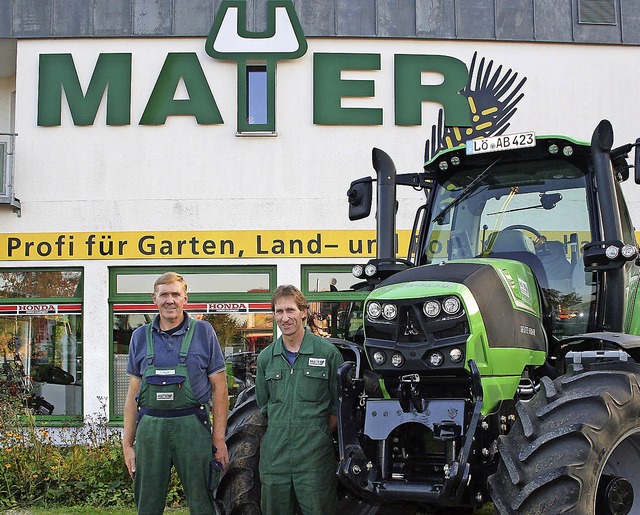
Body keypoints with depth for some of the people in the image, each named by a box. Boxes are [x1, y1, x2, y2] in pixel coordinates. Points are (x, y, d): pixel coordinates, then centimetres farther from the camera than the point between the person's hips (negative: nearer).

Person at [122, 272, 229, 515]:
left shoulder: (203, 331, 3)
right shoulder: (141, 337, 10)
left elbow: (219, 388, 2)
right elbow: (133, 394, 13)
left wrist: (219, 439, -4)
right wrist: (127, 443, 8)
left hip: (192, 427, -2)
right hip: (150, 428, 2)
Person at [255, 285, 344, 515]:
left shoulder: (328, 352, -1)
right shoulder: (266, 357, 9)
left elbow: (338, 404, 4)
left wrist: (321, 434, -3)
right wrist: (280, 431, 8)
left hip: (315, 453, -3)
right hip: (275, 453, 3)